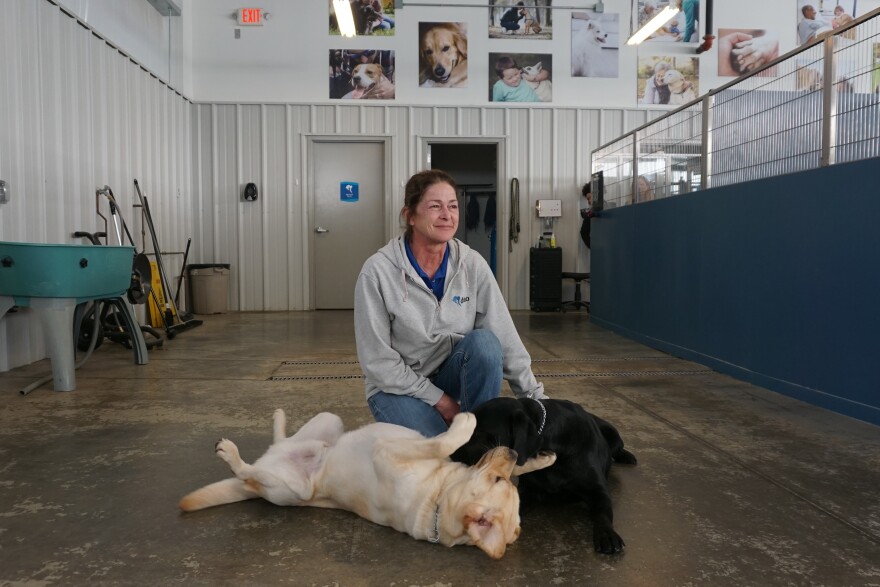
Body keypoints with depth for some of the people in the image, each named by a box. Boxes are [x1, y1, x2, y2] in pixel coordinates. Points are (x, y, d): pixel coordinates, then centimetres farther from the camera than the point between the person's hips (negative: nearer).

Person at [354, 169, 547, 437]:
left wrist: (535, 398, -16)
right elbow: (376, 359, -15)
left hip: (454, 374, 4)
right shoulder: (378, 271, -18)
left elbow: (506, 339, -10)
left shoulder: (472, 264, -9)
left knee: (484, 341, -27)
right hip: (399, 386, -3)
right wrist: (438, 399, -16)